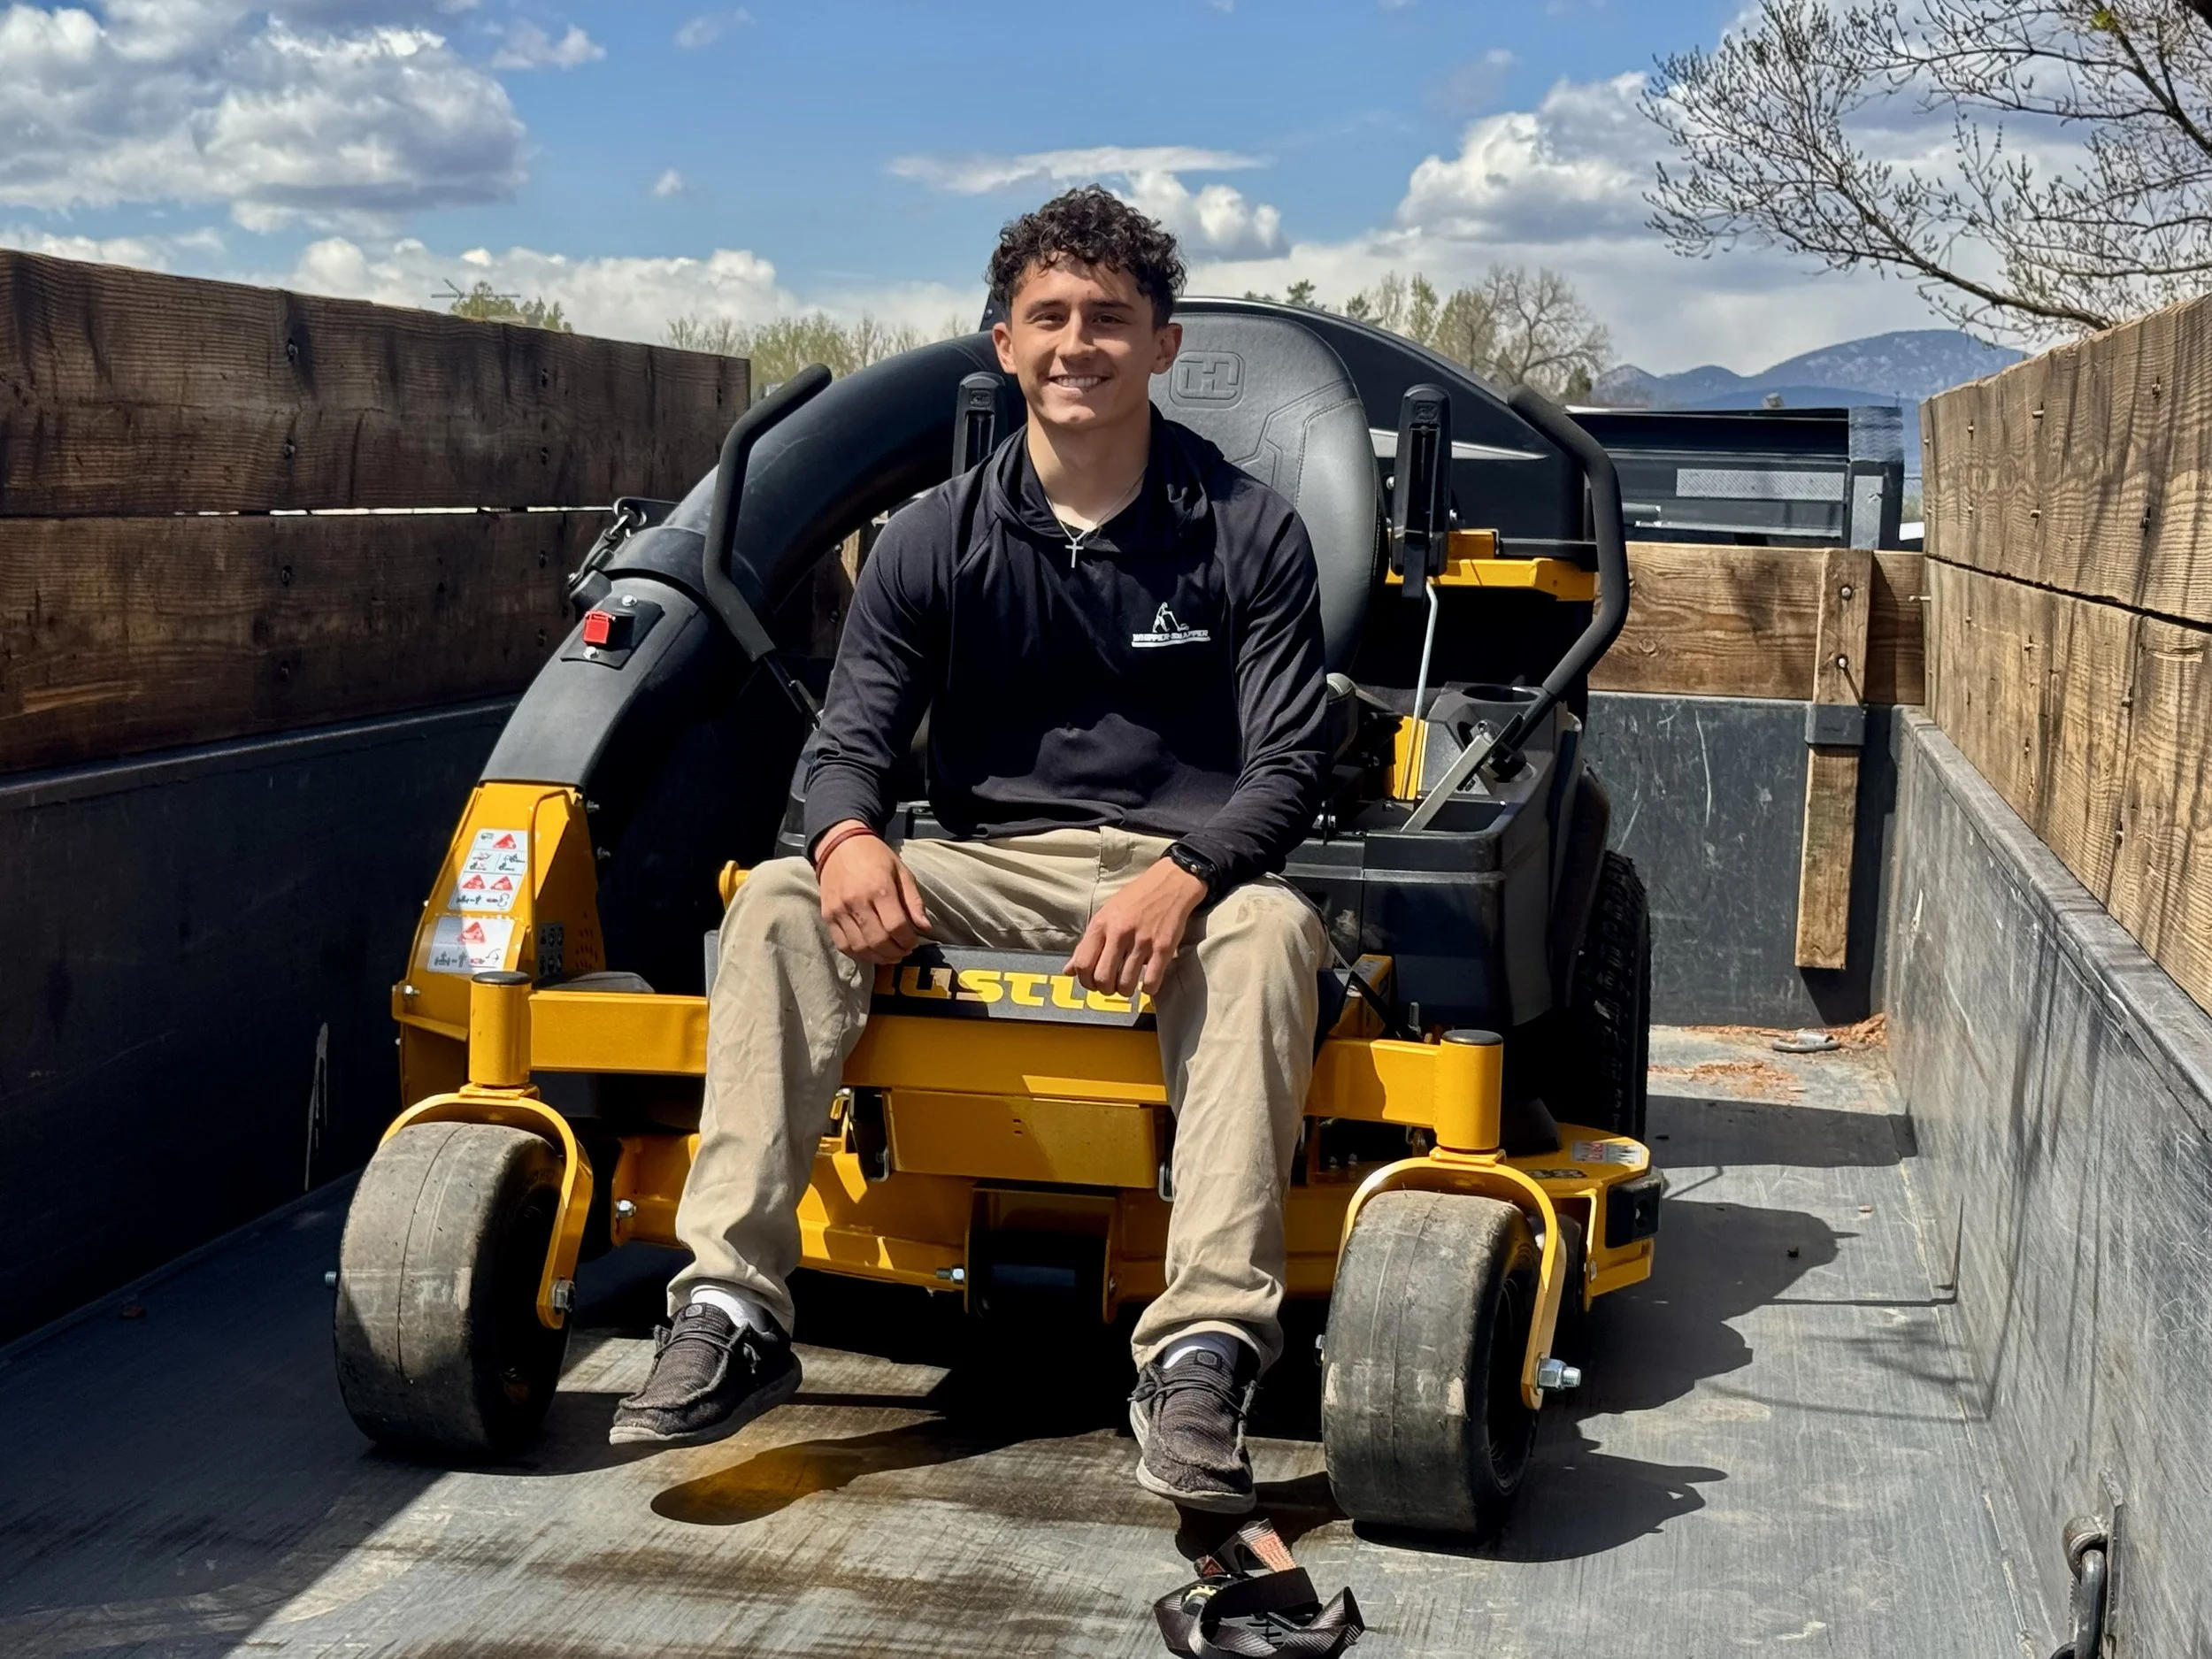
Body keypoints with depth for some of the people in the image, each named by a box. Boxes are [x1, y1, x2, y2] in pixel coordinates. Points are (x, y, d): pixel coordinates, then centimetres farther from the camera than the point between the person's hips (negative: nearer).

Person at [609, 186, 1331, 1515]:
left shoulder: (1249, 533, -1)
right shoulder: (936, 538, 5)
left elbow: (1289, 764, -6)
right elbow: (854, 737, 3)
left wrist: (1184, 877, -26)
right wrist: (848, 834, -23)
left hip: (1186, 869, -2)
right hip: (992, 866, 3)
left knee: (1269, 928, -37)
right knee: (783, 901, -23)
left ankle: (1204, 1354, -42)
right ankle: (729, 1313, -27)